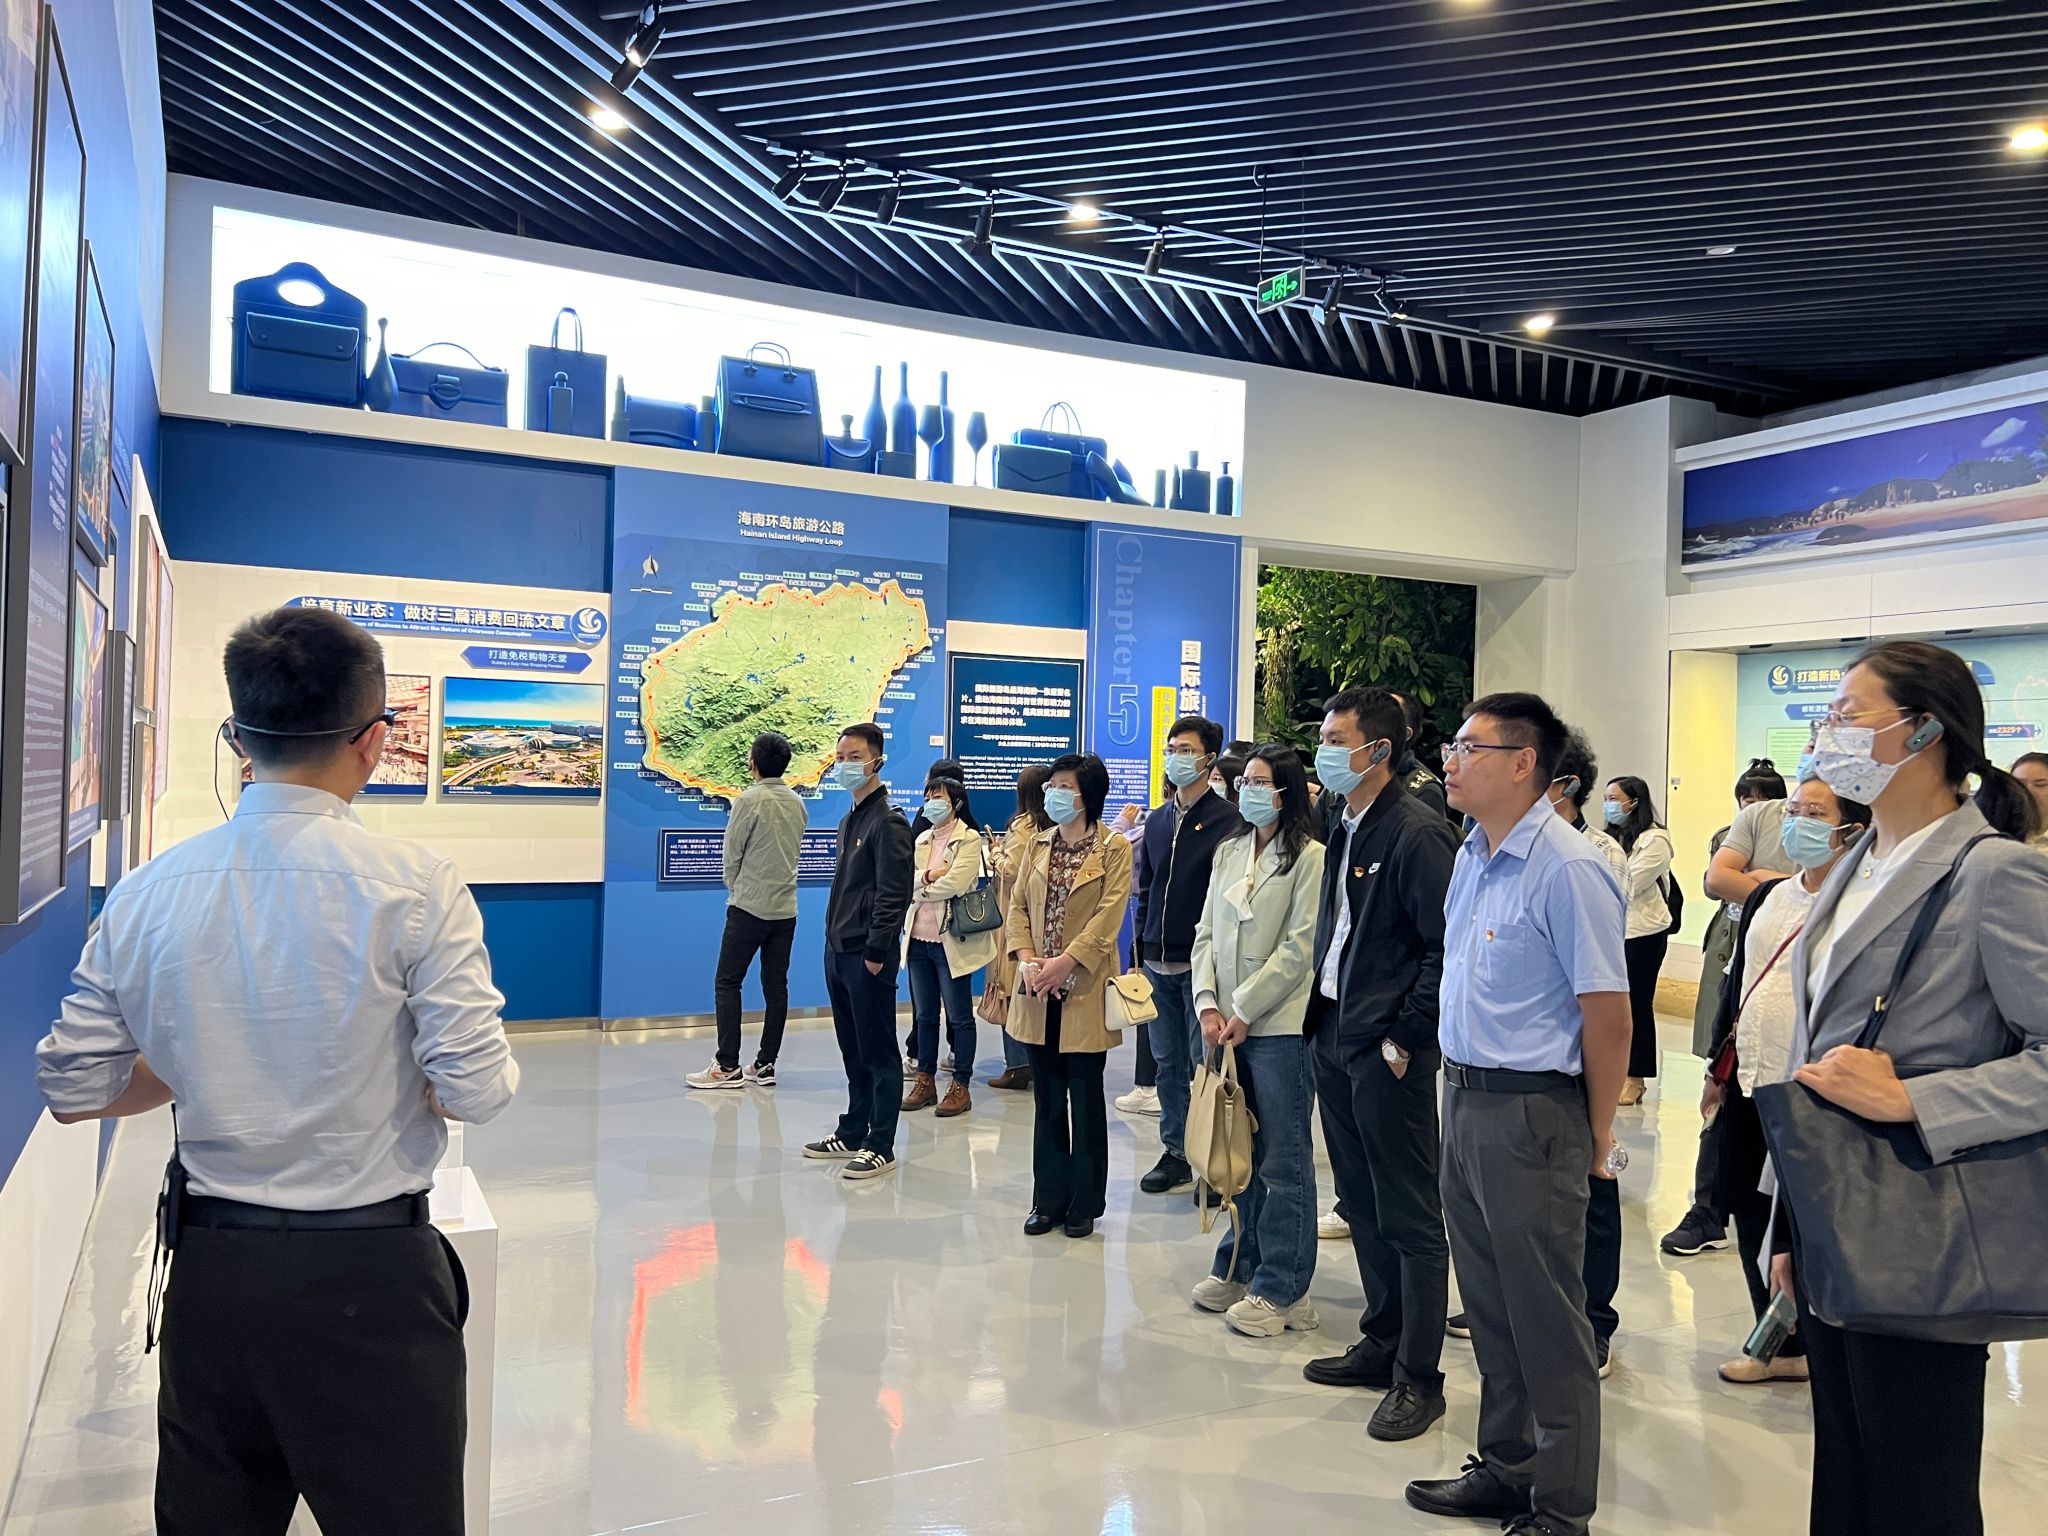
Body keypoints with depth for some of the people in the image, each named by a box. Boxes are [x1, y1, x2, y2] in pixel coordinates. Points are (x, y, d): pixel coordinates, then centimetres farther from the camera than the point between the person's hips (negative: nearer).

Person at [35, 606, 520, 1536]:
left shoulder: (148, 893, -3)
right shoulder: (414, 888, -17)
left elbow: (73, 1088, 5)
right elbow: (475, 1092, -17)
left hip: (209, 1274, 5)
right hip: (371, 1278, -4)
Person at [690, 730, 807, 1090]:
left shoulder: (750, 799, -12)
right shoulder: (797, 804, 6)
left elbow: (732, 853, -5)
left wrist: (736, 888, 9)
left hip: (749, 907, -6)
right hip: (786, 908, 6)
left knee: (727, 983, 1)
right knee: (776, 986, 8)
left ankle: (728, 1067, 0)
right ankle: (765, 1065, 12)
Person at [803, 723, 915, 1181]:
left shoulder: (888, 822, -13)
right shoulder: (849, 820, 16)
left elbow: (893, 895, -18)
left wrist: (875, 952, -19)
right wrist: (835, 941, 15)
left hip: (867, 956, -9)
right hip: (839, 952, 9)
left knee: (877, 1052, 0)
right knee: (852, 1050, 17)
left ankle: (881, 1147, 7)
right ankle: (853, 1133, 27)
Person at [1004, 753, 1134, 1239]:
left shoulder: (1114, 848, -5)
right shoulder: (1039, 845, 11)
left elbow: (1108, 916, -13)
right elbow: (1018, 905, 7)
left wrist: (1064, 962, -21)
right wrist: (1025, 957, -9)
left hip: (1084, 990, -5)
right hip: (1038, 993, 5)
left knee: (1085, 1100, 5)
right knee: (1047, 1099, 12)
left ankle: (1084, 1205, 17)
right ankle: (1049, 1200, 22)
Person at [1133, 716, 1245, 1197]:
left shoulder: (1227, 820, -7)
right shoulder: (1157, 820, 13)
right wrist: (1141, 949, 12)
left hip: (1201, 963, -6)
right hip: (1158, 964, 6)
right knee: (1168, 1063, 13)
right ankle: (1176, 1152, 25)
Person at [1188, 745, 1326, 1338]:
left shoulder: (1310, 857, -7)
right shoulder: (1228, 853, 12)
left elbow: (1299, 947, -13)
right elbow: (1207, 934, 12)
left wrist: (1243, 1010, -12)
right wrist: (1207, 1004, -2)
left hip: (1280, 1027, -6)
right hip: (1227, 1024, 6)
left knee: (1283, 1161, 2)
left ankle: (1281, 1290, 13)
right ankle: (1238, 1269, 28)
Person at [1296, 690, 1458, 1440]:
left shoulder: (1417, 832, -15)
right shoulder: (1345, 830, 12)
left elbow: (1446, 948, -18)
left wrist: (1405, 1039, -16)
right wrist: (1324, 1016, 11)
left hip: (1387, 1051, -9)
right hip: (1335, 1041, 9)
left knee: (1410, 1220, 3)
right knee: (1362, 1208, 18)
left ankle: (1418, 1377, 15)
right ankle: (1381, 1343, 32)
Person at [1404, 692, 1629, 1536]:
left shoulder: (1567, 867, -18)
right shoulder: (1472, 856, 9)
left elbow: (1608, 1013, -15)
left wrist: (1596, 1136, -7)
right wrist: (1459, 1085, 14)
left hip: (1529, 1113, -8)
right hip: (1462, 1099, 8)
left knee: (1547, 1322, 6)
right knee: (1490, 1307, 19)